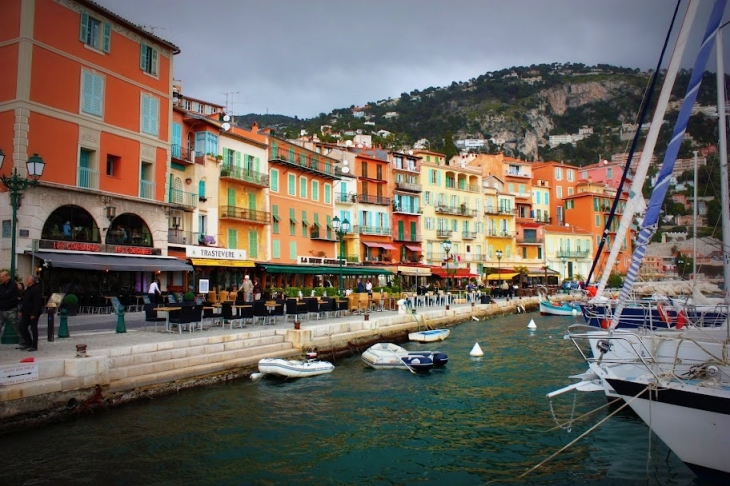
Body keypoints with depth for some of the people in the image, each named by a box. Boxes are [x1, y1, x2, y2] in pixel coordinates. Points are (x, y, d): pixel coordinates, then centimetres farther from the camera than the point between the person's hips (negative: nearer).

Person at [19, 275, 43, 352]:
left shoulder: (36, 289, -16)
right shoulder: (27, 289, 14)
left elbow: (37, 302, -22)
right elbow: (25, 301, 21)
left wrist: (33, 314, -25)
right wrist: (22, 311, 16)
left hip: (33, 313, -10)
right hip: (26, 313, 10)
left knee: (33, 328, -2)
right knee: (22, 327, 10)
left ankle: (34, 346, 6)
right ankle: (29, 344, 20)